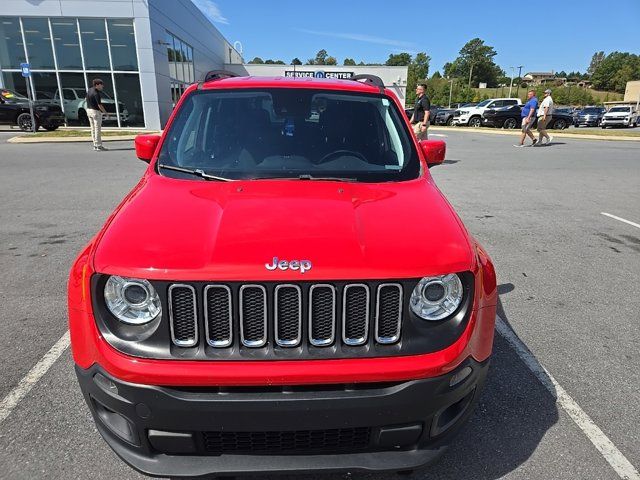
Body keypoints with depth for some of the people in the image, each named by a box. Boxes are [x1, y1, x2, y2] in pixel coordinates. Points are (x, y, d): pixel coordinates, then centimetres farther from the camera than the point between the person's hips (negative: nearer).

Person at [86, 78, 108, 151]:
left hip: (89, 110, 9)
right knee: (97, 129, -5)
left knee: (93, 129, 11)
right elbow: (99, 105, -21)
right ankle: (98, 146, -3)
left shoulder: (89, 90, 8)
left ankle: (95, 145, 16)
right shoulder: (96, 93, -20)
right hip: (95, 111, -9)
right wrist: (105, 112, -12)